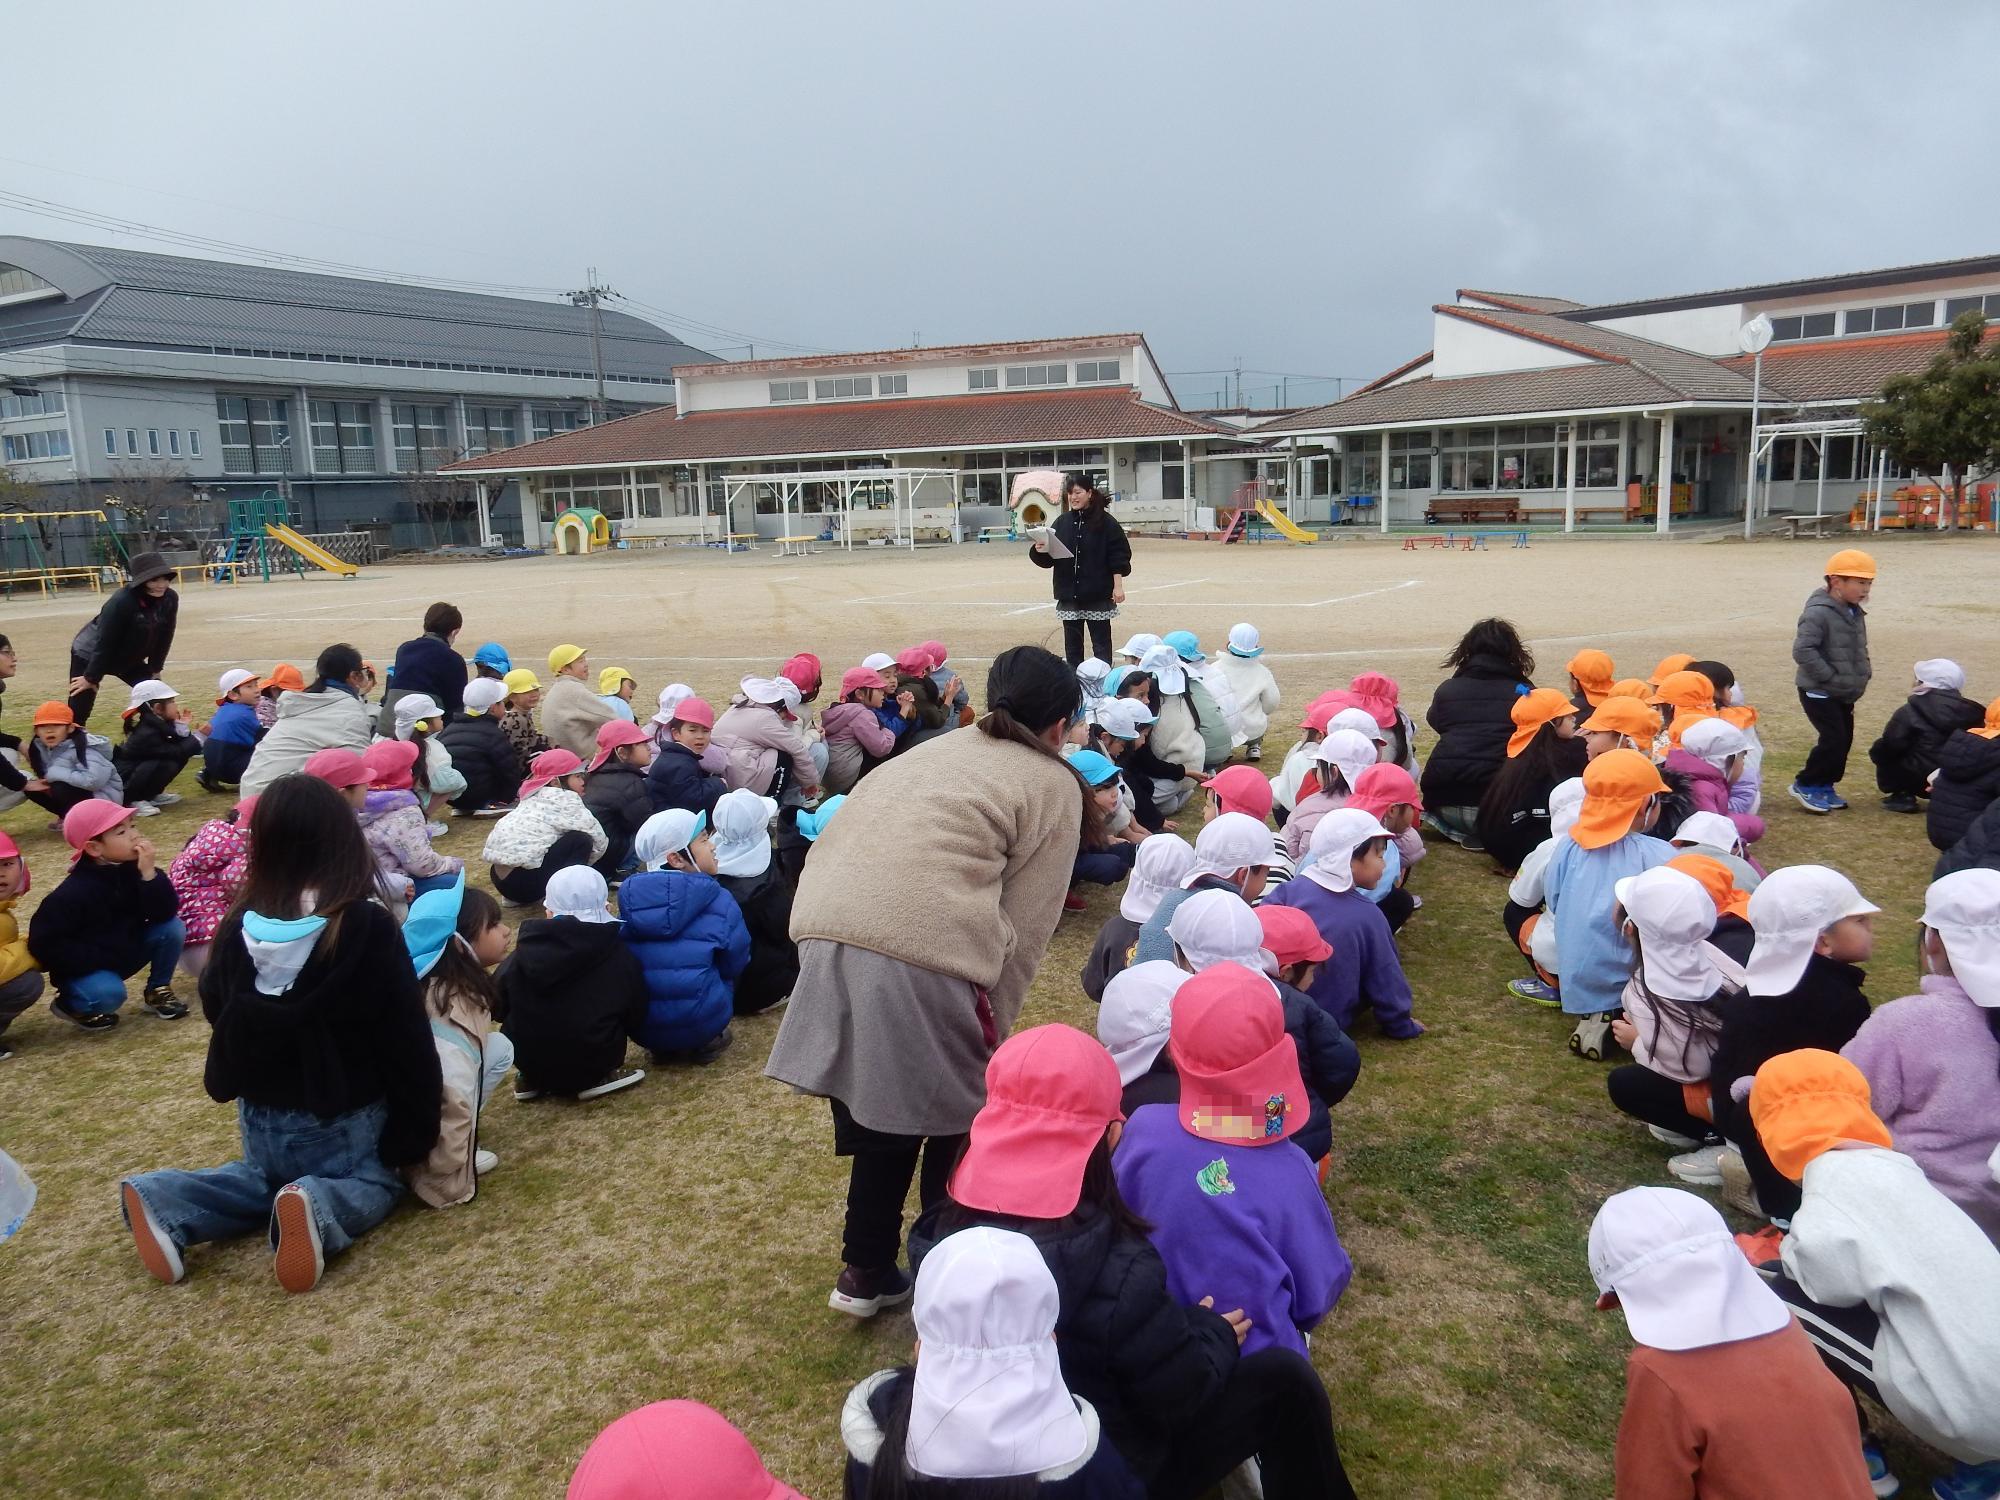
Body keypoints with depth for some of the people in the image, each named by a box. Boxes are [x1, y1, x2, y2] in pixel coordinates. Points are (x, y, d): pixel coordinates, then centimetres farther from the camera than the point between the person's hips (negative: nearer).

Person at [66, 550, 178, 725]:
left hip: (129, 659, 6)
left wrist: (155, 668, 2)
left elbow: (164, 637, -3)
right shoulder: (122, 602, -33)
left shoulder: (170, 599, -16)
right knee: (77, 713, -6)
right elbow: (105, 643, -26)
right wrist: (91, 677, -19)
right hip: (89, 655, -6)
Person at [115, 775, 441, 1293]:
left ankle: (165, 1201, 3)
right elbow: (405, 1036, -17)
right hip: (346, 1115, -4)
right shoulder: (369, 929, -21)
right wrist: (417, 1131, -7)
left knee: (269, 1176, 31)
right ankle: (320, 1210, -14)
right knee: (376, 1182, 20)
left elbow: (217, 1012, 9)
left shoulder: (239, 928, -8)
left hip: (263, 1114, 5)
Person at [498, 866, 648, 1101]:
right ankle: (594, 1079, 3)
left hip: (528, 1060, 2)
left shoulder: (525, 954, -5)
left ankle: (532, 1079, 14)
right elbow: (637, 1022, 0)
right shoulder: (619, 956, -8)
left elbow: (496, 1009, 5)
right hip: (592, 1062, -2)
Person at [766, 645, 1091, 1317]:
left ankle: (866, 1274, 35)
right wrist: (990, 1024, 8)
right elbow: (1025, 922, 3)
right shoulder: (1052, 784, 12)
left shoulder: (938, 750, 28)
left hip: (826, 940, 6)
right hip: (927, 956, -6)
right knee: (955, 1118, 16)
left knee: (877, 1119, 22)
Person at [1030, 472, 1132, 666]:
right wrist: (1041, 551, -13)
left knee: (1101, 644, 2)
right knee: (1072, 645, 10)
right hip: (1069, 595, 4)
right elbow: (1049, 558, 8)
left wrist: (1118, 586, -9)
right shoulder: (1062, 522, 7)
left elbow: (1118, 556, -5)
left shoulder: (1106, 522, -4)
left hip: (1098, 595, -4)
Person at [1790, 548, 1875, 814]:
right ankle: (1805, 785, 3)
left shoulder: (1854, 613, 9)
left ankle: (1824, 787, 23)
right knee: (1833, 739, -11)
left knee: (1844, 740, 11)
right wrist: (1830, 677, -24)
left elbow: (1859, 649, 24)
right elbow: (1802, 650, -28)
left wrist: (1863, 673, 9)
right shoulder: (1819, 612, -20)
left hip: (1845, 693, 9)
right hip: (1819, 692, -9)